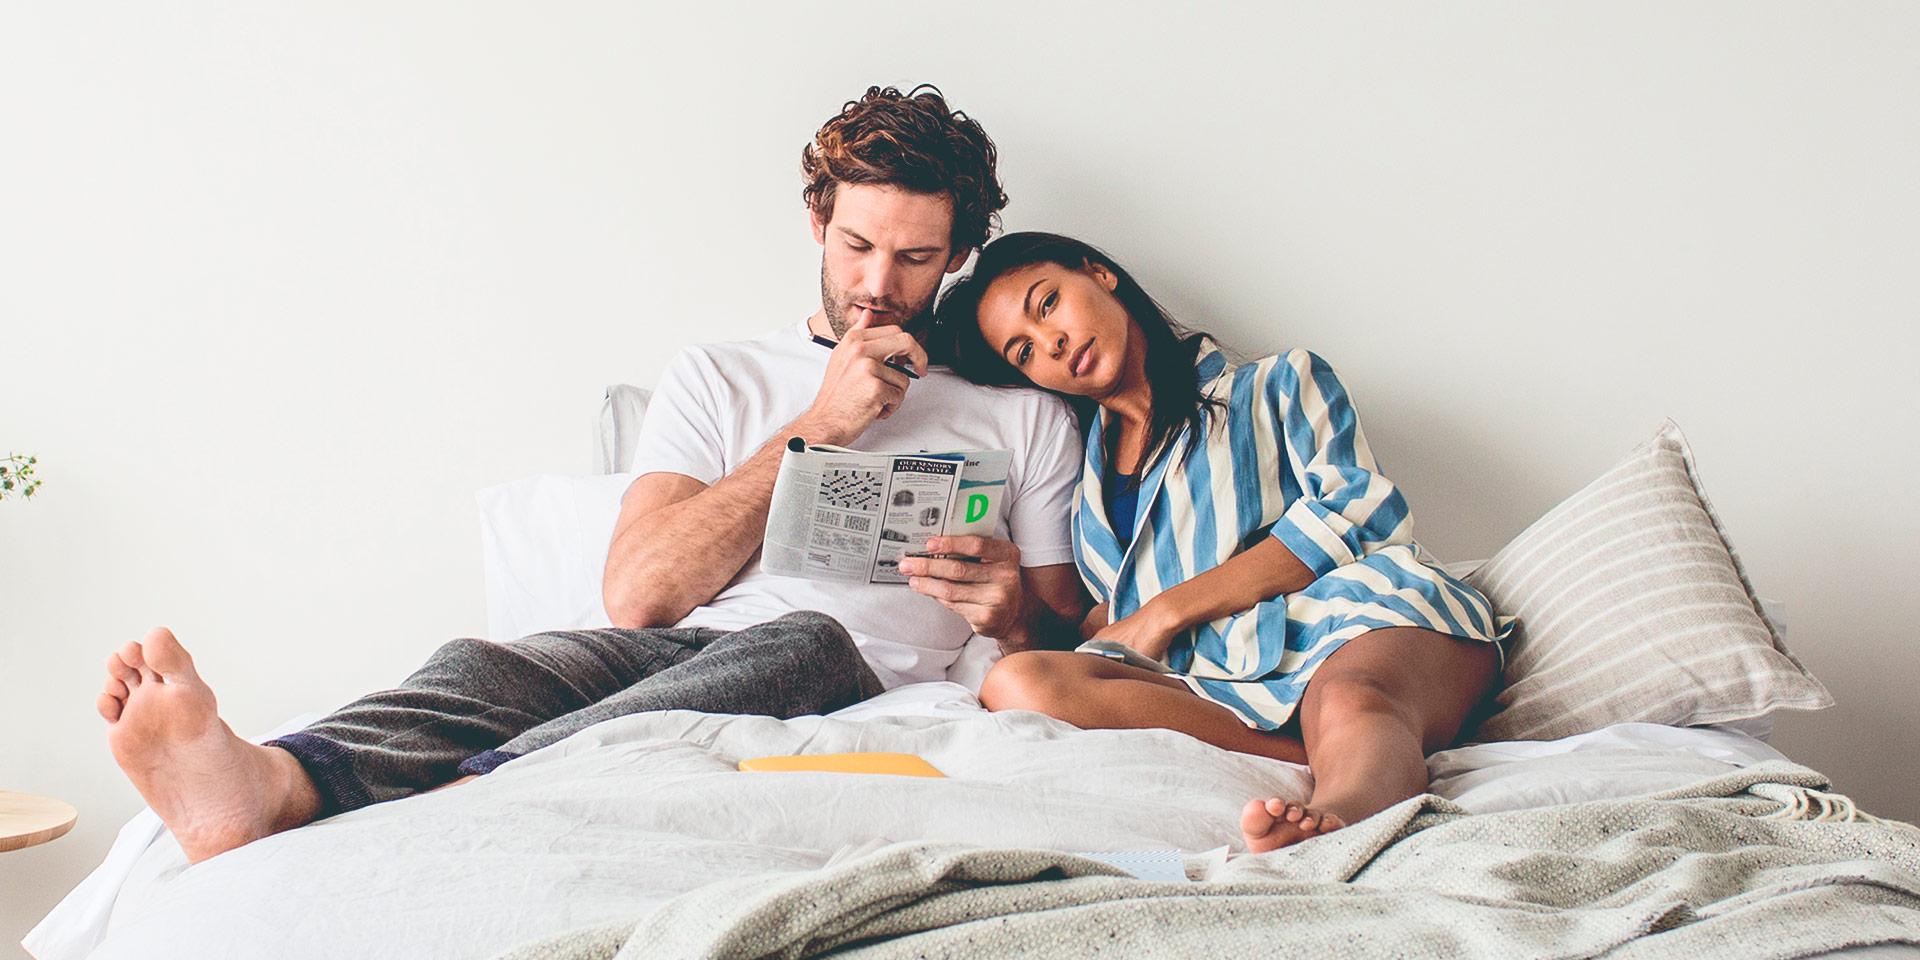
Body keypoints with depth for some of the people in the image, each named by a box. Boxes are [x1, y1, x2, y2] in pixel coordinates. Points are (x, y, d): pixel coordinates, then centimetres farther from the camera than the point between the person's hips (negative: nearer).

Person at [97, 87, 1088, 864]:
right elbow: (638, 595, 6)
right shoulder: (716, 378, 21)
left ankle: (461, 798, -59)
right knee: (486, 664, -30)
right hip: (671, 659, 2)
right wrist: (818, 426, 2)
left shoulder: (1024, 416, 20)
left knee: (805, 638, -38)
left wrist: (1015, 607, -7)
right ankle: (269, 785, -62)